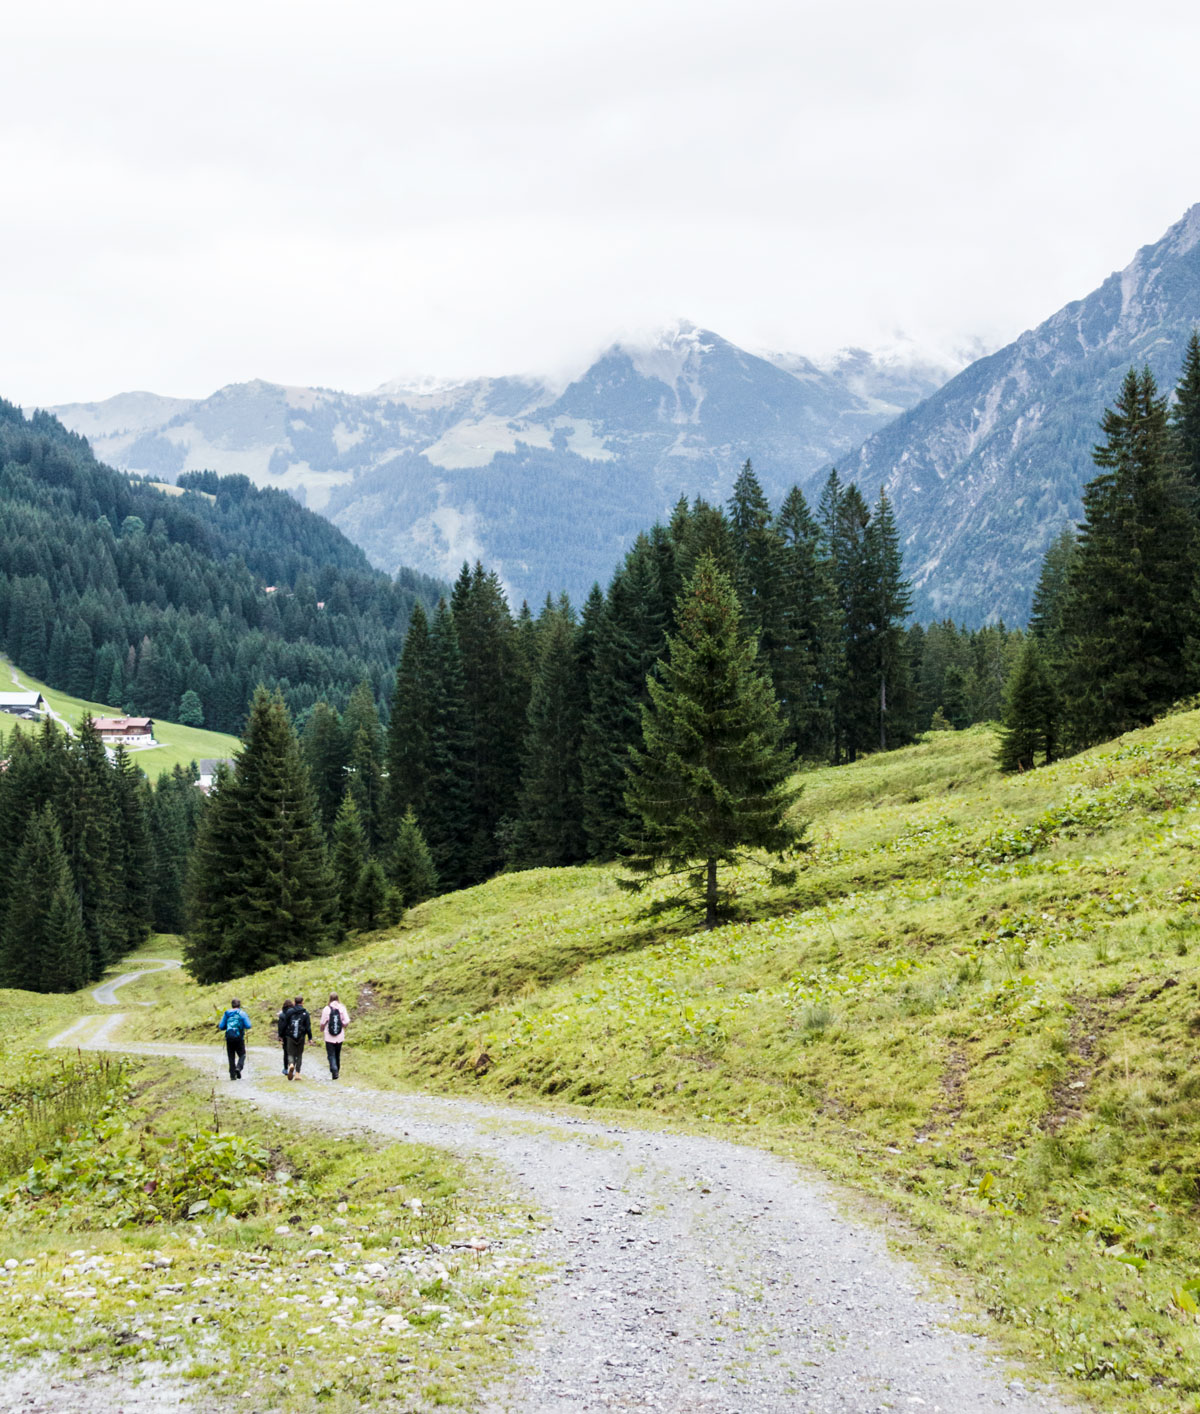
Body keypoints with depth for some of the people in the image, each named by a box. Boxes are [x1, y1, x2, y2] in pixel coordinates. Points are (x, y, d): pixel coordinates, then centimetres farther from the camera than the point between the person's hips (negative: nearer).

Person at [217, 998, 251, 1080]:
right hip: (239, 1038, -2)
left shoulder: (226, 1013, 6)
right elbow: (248, 1026, -5)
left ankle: (232, 1075, 4)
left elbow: (221, 1027, 5)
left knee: (231, 1057, 9)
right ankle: (238, 1067, -18)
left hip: (229, 1037, 2)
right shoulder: (242, 1013, -1)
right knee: (242, 1055, 9)